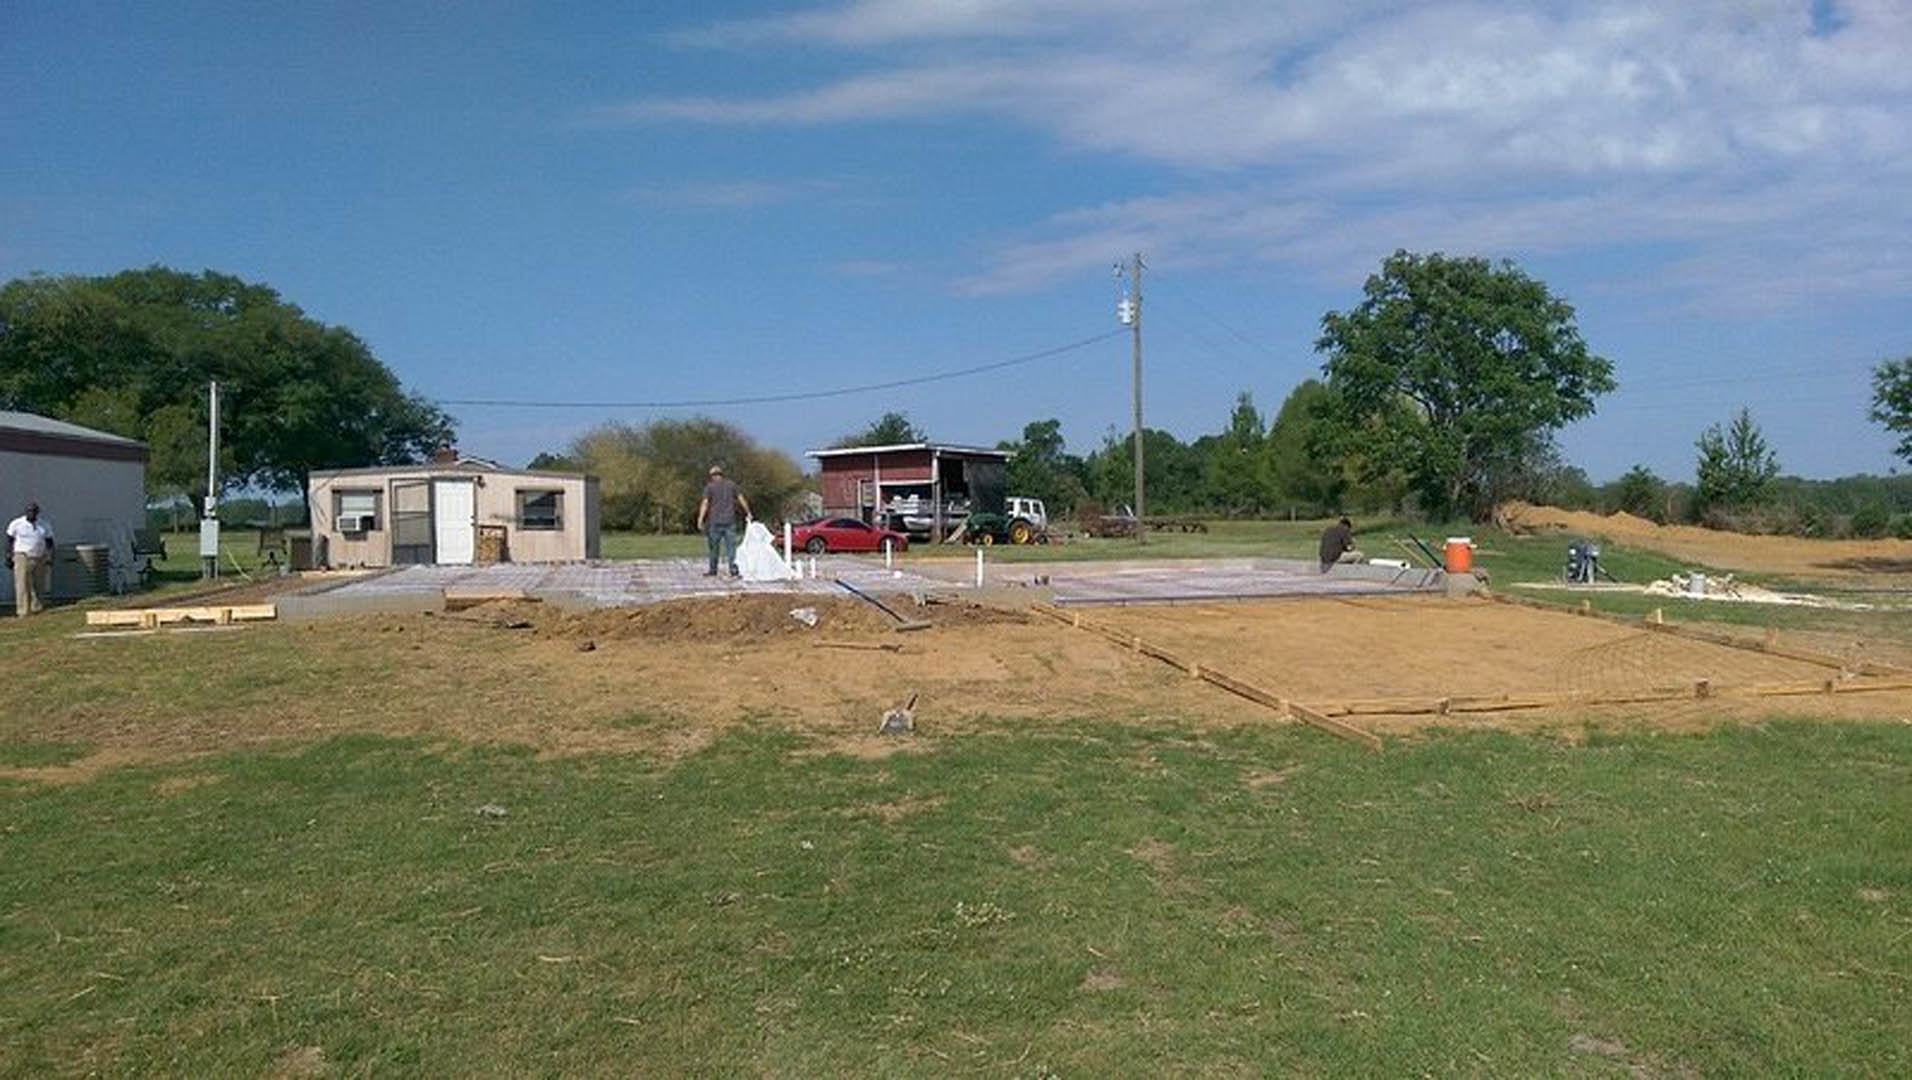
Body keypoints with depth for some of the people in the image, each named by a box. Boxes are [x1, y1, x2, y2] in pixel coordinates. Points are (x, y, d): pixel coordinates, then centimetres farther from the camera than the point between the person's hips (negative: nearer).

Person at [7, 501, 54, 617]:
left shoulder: (44, 526, 9)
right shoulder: (16, 524, 3)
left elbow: (49, 543, 9)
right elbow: (9, 542, 6)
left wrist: (50, 558, -2)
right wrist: (9, 558, 0)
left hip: (40, 559, 3)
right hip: (23, 558, -3)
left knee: (39, 588, 5)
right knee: (23, 586, -8)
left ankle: (37, 610, 15)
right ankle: (23, 613, -8)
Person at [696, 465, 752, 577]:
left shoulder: (710, 487, 1)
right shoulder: (731, 485, 9)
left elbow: (705, 503, -8)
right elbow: (741, 499, 10)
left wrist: (700, 519, -11)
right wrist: (748, 513, 20)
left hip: (715, 522, -2)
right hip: (730, 521, 2)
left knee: (714, 547, 8)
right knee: (731, 546, 0)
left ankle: (713, 571, 16)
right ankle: (734, 570, -10)